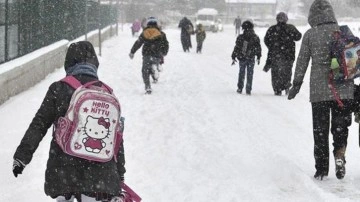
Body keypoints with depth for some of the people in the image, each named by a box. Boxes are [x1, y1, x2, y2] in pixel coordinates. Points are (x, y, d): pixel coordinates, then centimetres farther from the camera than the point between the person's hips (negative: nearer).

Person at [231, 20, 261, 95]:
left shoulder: (240, 37, -10)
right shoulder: (255, 38, -4)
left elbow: (236, 48, -7)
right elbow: (258, 48, 4)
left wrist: (233, 57, 2)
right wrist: (258, 57, 17)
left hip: (242, 58, -1)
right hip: (251, 59, 1)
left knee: (241, 73, 14)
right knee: (250, 74, 8)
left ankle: (240, 88, 15)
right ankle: (248, 90, 7)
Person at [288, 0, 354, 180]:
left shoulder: (310, 35, -3)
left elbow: (302, 62, 0)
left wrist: (296, 85, 10)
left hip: (319, 90, -1)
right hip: (343, 90, 1)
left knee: (320, 130, 9)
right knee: (340, 126, 12)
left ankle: (321, 169, 11)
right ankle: (339, 154, -14)